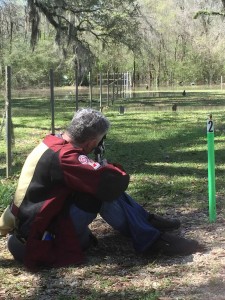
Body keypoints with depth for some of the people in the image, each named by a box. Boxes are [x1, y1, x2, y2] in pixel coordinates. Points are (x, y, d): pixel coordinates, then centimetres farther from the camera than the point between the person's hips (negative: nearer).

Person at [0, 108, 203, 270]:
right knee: (106, 189, -19)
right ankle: (152, 241, -10)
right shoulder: (64, 156, -25)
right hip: (42, 240, -10)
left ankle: (146, 221, 13)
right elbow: (115, 183, -30)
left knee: (102, 185, 7)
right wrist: (111, 168, -8)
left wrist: (102, 169, 1)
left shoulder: (51, 143, 4)